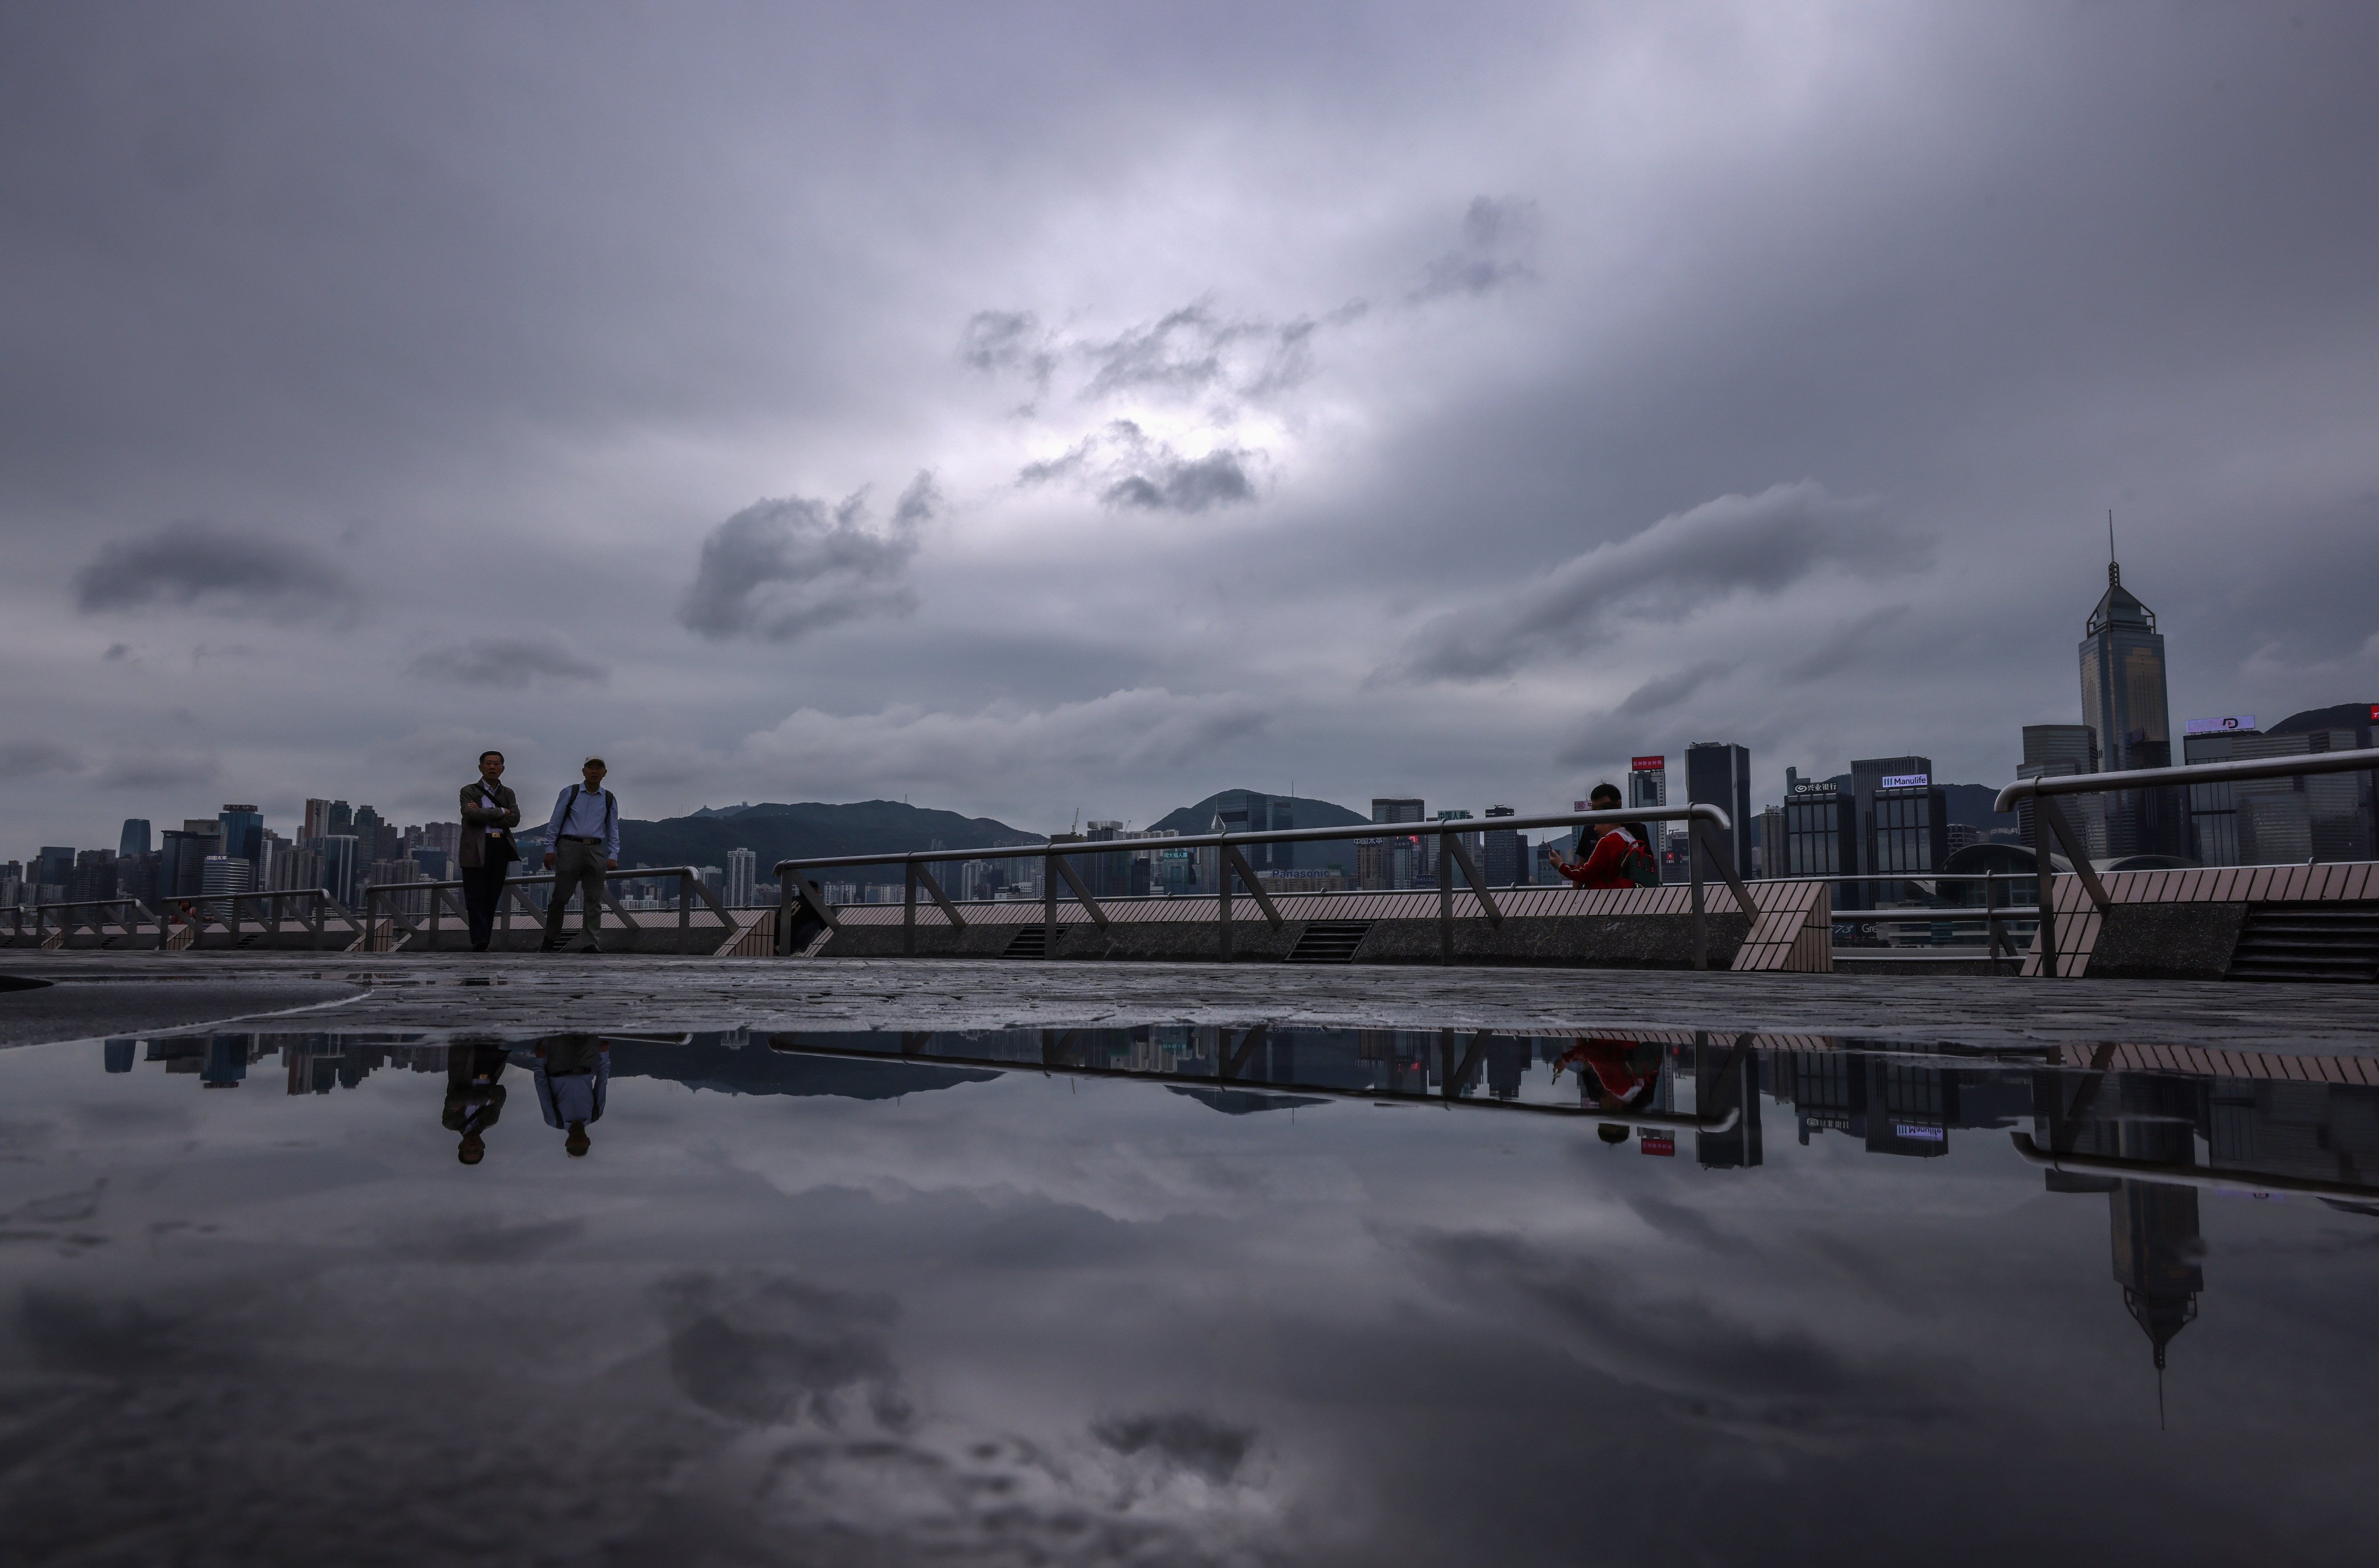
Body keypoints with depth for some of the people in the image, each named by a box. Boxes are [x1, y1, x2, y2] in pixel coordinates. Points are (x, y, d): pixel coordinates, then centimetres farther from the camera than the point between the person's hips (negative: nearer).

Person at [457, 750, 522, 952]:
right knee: (476, 899, -7)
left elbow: (514, 820, 0)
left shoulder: (508, 793, 17)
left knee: (492, 900, 4)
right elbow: (471, 815, -13)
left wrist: (485, 815, -8)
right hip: (476, 850, -4)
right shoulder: (469, 791, 6)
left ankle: (482, 944, 7)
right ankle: (479, 944, -12)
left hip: (501, 849, 4)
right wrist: (501, 812, -6)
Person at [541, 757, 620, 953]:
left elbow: (613, 831, 13)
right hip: (570, 847, -2)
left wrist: (613, 856, 3)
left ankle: (593, 944, 1)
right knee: (561, 895, 0)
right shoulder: (570, 793, 6)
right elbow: (555, 823, 5)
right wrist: (550, 849, -2)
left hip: (596, 851, 2)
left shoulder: (609, 800, 12)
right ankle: (551, 939, 15)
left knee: (594, 899, 0)